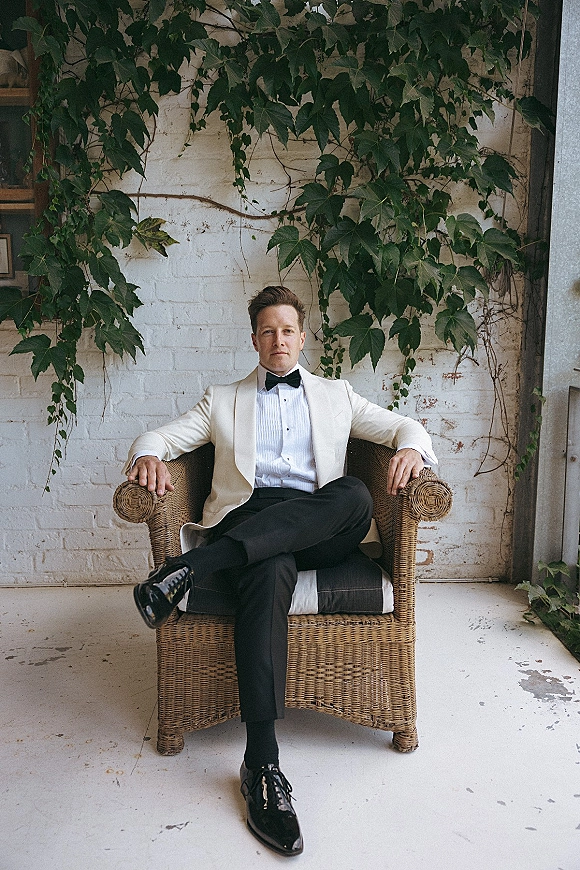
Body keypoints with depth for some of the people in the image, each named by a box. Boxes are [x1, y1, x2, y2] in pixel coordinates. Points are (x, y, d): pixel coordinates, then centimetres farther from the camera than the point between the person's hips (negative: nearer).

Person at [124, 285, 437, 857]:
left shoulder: (336, 396, 26)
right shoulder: (223, 400, 25)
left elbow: (404, 427, 19)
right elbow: (160, 437, 16)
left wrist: (410, 449, -7)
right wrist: (148, 454, -11)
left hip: (319, 525, 2)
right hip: (246, 519, -1)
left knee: (356, 494, -35)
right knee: (270, 573, -38)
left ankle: (192, 567, -39)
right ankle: (261, 765, -38)